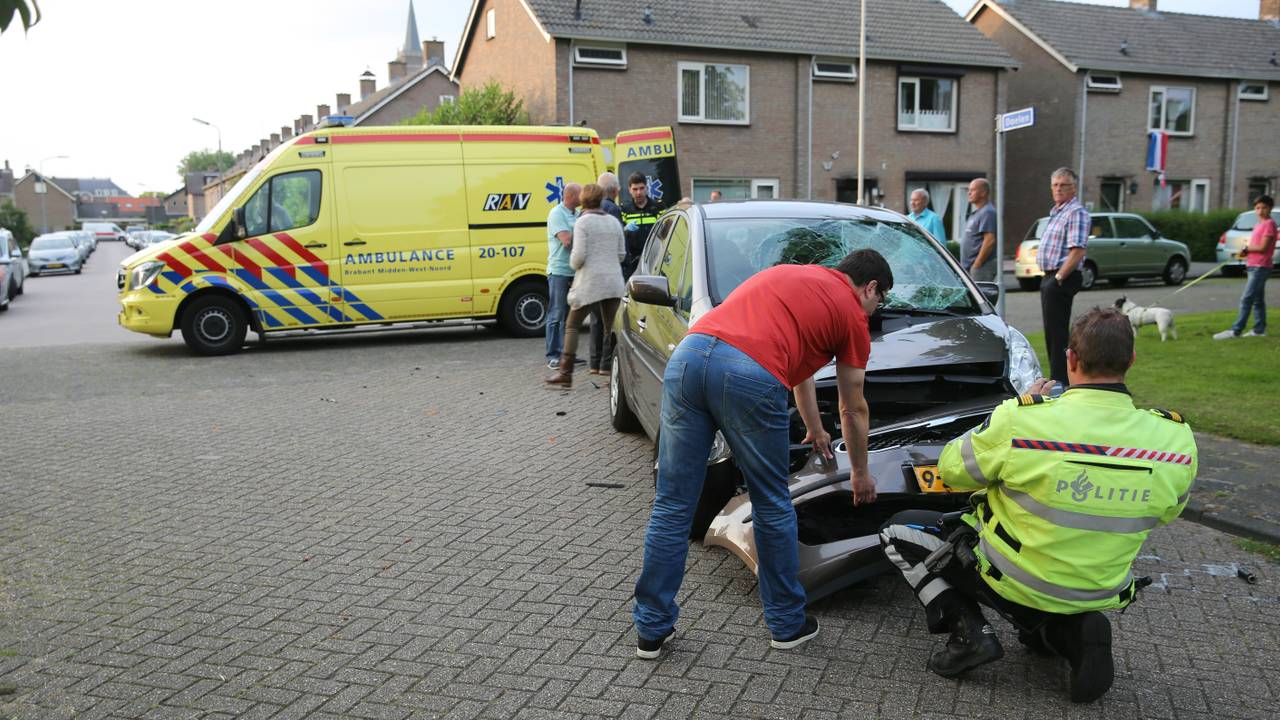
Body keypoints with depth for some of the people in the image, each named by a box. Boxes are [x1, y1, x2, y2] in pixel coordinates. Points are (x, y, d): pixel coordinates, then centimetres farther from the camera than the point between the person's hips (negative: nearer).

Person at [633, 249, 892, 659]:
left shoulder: (790, 274, 35)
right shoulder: (852, 312, 17)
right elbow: (853, 410, 24)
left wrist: (815, 429, 58)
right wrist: (860, 472, 40)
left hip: (688, 353, 6)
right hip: (750, 376, -5)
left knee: (672, 508, 11)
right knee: (773, 508, 15)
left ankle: (651, 629, 21)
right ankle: (788, 624, 30)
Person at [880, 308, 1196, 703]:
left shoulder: (1021, 420, -27)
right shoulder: (1178, 440, -15)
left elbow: (951, 470, -9)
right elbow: (1165, 512, 7)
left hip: (1012, 583, -5)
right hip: (1100, 594, 5)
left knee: (898, 530, 11)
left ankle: (969, 633, -2)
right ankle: (1067, 631, 11)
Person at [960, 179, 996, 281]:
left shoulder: (987, 212, -13)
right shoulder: (977, 212, 20)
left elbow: (990, 240, -21)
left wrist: (977, 264, -21)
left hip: (982, 266, -10)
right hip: (970, 266, 10)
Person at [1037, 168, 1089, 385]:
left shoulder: (1076, 212, -13)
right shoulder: (1056, 212, 18)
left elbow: (1077, 251, -22)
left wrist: (1059, 277, -20)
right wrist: (1050, 278, 15)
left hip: (1062, 279, -10)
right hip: (1050, 277, 10)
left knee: (1057, 333, -8)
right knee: (1052, 332, 15)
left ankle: (1060, 382, -5)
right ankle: (1057, 380, 24)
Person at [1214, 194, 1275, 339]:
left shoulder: (1269, 224, -11)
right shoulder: (1258, 225, 18)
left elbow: (1262, 248, -17)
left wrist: (1247, 248, -2)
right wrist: (1247, 252, 2)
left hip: (1260, 267, -10)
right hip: (1254, 266, 10)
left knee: (1246, 299, -13)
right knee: (1258, 300, 13)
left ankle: (1235, 331, -15)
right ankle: (1259, 329, 20)